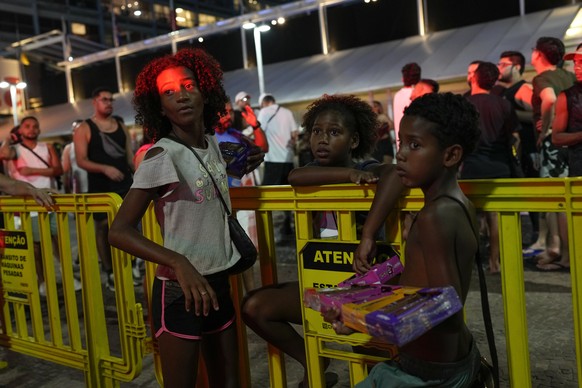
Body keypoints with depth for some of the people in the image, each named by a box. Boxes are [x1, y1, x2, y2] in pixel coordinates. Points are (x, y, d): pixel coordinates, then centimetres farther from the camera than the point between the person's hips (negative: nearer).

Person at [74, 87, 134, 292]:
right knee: (104, 228, 2)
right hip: (100, 189, -3)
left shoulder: (120, 125, 13)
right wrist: (105, 168, -23)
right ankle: (110, 273, 11)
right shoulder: (84, 129, -1)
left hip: (125, 185, 4)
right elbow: (81, 161, -8)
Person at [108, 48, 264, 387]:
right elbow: (119, 231, -19)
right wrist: (178, 263, -32)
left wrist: (243, 166, 9)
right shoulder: (161, 156, -16)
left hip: (219, 282, 7)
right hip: (179, 288, -7)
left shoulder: (213, 144, 4)